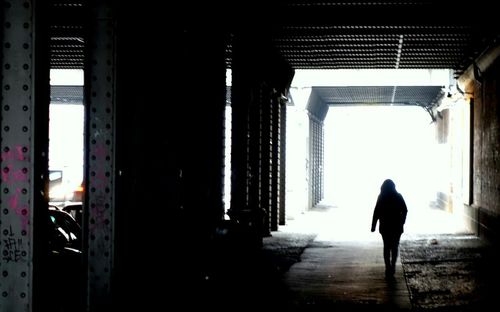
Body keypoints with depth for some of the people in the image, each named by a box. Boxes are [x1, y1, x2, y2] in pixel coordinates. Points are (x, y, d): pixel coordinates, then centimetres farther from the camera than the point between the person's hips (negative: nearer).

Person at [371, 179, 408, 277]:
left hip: (385, 226, -1)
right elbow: (405, 211, 2)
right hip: (397, 226, 1)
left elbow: (376, 212, -11)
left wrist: (373, 226, -4)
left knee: (387, 247, 9)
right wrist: (402, 222, 15)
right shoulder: (398, 196, -2)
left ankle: (388, 268, 2)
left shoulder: (381, 197, -8)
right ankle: (392, 267, 14)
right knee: (395, 247, 15)